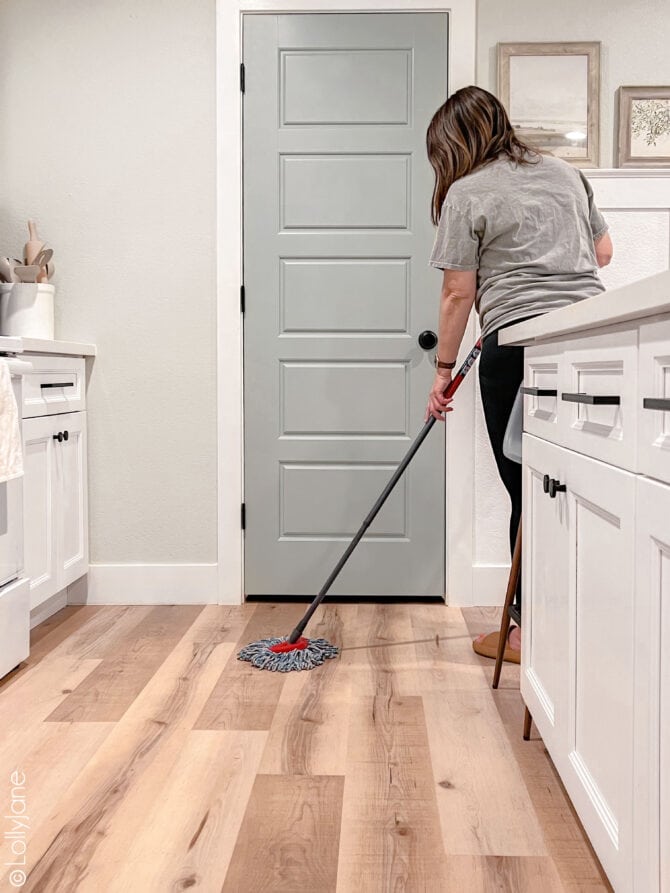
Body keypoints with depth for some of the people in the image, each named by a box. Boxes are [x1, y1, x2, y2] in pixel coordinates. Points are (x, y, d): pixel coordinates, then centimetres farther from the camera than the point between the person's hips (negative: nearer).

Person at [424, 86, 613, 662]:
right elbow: (603, 253, 24)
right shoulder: (565, 173, 18)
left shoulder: (466, 194, 0)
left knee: (526, 490, 3)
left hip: (518, 345, -5)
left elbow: (458, 295, -2)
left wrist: (444, 369, 6)